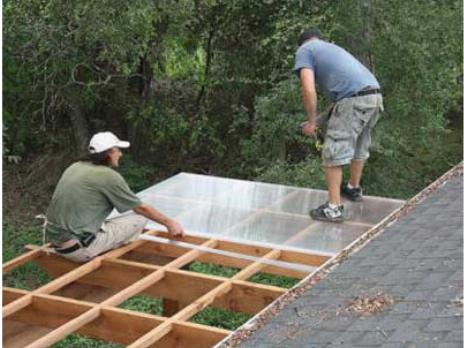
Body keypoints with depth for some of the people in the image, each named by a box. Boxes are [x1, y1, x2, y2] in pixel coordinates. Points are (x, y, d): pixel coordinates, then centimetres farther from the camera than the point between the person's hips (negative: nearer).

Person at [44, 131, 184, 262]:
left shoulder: (75, 167, 12)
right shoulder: (109, 176, -10)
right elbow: (141, 208, -1)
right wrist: (169, 223, 14)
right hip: (79, 248, -8)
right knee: (139, 219, 1)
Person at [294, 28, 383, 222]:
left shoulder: (304, 50, 9)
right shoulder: (333, 48, 32)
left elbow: (309, 89, -5)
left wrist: (311, 122, 4)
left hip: (353, 99, -8)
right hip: (375, 96, 8)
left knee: (333, 153, 0)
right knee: (359, 147, 27)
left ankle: (334, 208, 1)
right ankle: (354, 188, 46)